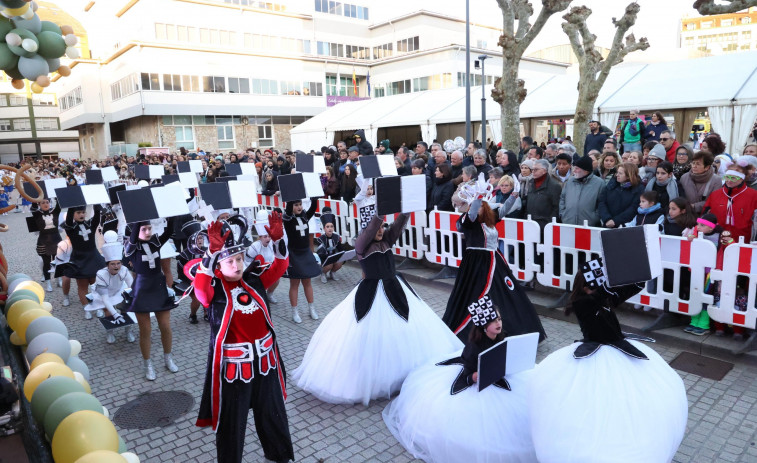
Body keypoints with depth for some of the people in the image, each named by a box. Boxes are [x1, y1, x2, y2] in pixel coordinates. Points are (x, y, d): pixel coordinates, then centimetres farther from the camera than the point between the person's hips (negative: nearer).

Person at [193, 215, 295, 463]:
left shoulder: (254, 279, 0)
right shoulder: (212, 289, -13)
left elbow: (280, 265, -6)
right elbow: (199, 283, -34)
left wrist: (277, 238, -24)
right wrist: (213, 250, -47)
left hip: (265, 359, 5)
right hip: (232, 365, -4)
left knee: (273, 413, 24)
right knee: (231, 422, 13)